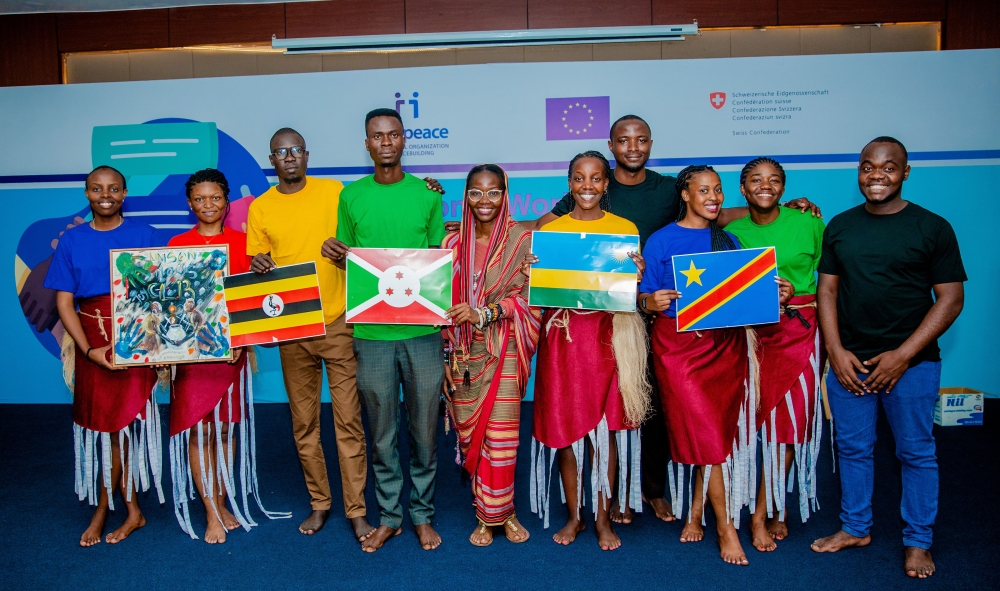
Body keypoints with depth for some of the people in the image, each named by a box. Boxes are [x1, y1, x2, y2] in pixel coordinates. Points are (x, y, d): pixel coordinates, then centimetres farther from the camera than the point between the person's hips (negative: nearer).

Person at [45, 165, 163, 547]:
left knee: (123, 423, 0)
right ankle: (132, 512, 19)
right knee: (113, 427, 7)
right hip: (93, 345, 2)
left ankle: (102, 511, 16)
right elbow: (64, 302, 2)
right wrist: (88, 349, -11)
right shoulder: (72, 240, 7)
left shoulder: (143, 235, 2)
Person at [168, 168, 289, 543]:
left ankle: (223, 501, 24)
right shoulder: (177, 245, 4)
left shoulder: (241, 242, 4)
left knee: (226, 428, 9)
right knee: (197, 431, 0)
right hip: (189, 348, -1)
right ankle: (211, 514, 10)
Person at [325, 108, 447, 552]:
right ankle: (389, 516, 25)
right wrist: (336, 254, -9)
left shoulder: (427, 193, 5)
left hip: (421, 329, 0)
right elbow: (348, 262, 13)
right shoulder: (351, 196, 7)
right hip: (371, 330, 1)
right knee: (382, 430, 9)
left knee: (424, 428, 7)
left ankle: (422, 515, 24)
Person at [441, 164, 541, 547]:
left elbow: (528, 296, -6)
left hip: (504, 351, -3)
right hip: (464, 354, 3)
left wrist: (484, 313, -18)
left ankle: (497, 511, 12)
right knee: (469, 433, 5)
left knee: (500, 435, -6)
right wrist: (446, 353, 6)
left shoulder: (521, 240, 0)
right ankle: (489, 513, 19)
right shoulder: (453, 242, 9)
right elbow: (443, 298, 11)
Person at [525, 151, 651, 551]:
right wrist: (528, 273, -10)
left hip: (608, 334, -1)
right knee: (565, 427, 4)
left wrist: (636, 274, -13)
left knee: (605, 428, 2)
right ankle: (574, 515, 21)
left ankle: (603, 518, 18)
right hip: (562, 334, 1)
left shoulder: (625, 229, 6)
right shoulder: (550, 230, 8)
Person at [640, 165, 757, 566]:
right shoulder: (661, 241, -1)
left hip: (726, 342, 4)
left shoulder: (729, 240, 12)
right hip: (678, 344, -4)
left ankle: (696, 514, 22)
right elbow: (644, 296, -2)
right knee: (705, 433, -6)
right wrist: (651, 302, -24)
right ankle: (725, 525, 7)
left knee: (718, 429, 6)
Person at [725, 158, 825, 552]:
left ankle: (762, 515, 9)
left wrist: (793, 293, -10)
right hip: (752, 332, 2)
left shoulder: (808, 224, 1)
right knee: (768, 419, 2)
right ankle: (775, 510, 18)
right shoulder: (732, 232, 7)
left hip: (800, 330, -1)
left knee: (787, 421, -1)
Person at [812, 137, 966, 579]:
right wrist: (836, 351, -5)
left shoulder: (933, 228, -3)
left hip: (911, 363, -3)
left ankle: (918, 542, 24)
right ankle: (855, 528, 29)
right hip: (848, 361, 3)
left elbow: (951, 298, -5)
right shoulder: (840, 226, 7)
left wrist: (903, 355, -12)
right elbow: (827, 290, 7)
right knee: (853, 448, 12)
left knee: (916, 452, 7)